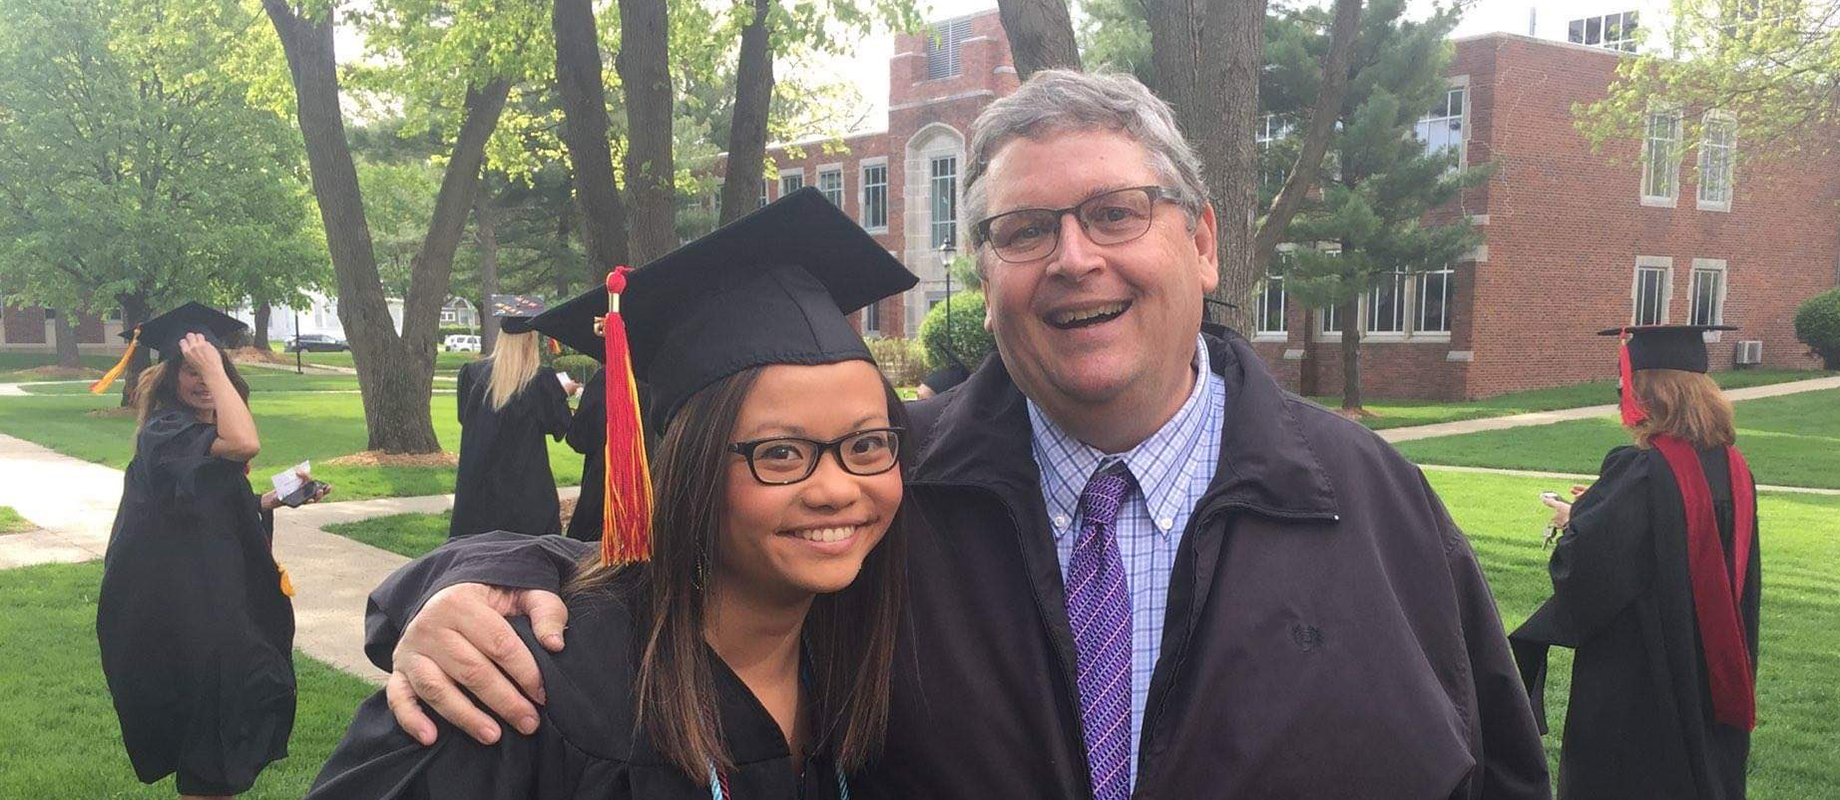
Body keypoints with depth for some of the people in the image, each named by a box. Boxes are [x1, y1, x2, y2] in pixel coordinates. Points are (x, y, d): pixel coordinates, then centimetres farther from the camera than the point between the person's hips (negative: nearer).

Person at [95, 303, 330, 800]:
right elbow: (244, 444, -39)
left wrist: (276, 500, 7)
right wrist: (210, 369, -31)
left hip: (208, 595, 10)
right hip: (177, 605, -10)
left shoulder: (201, 434, 12)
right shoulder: (164, 429, -19)